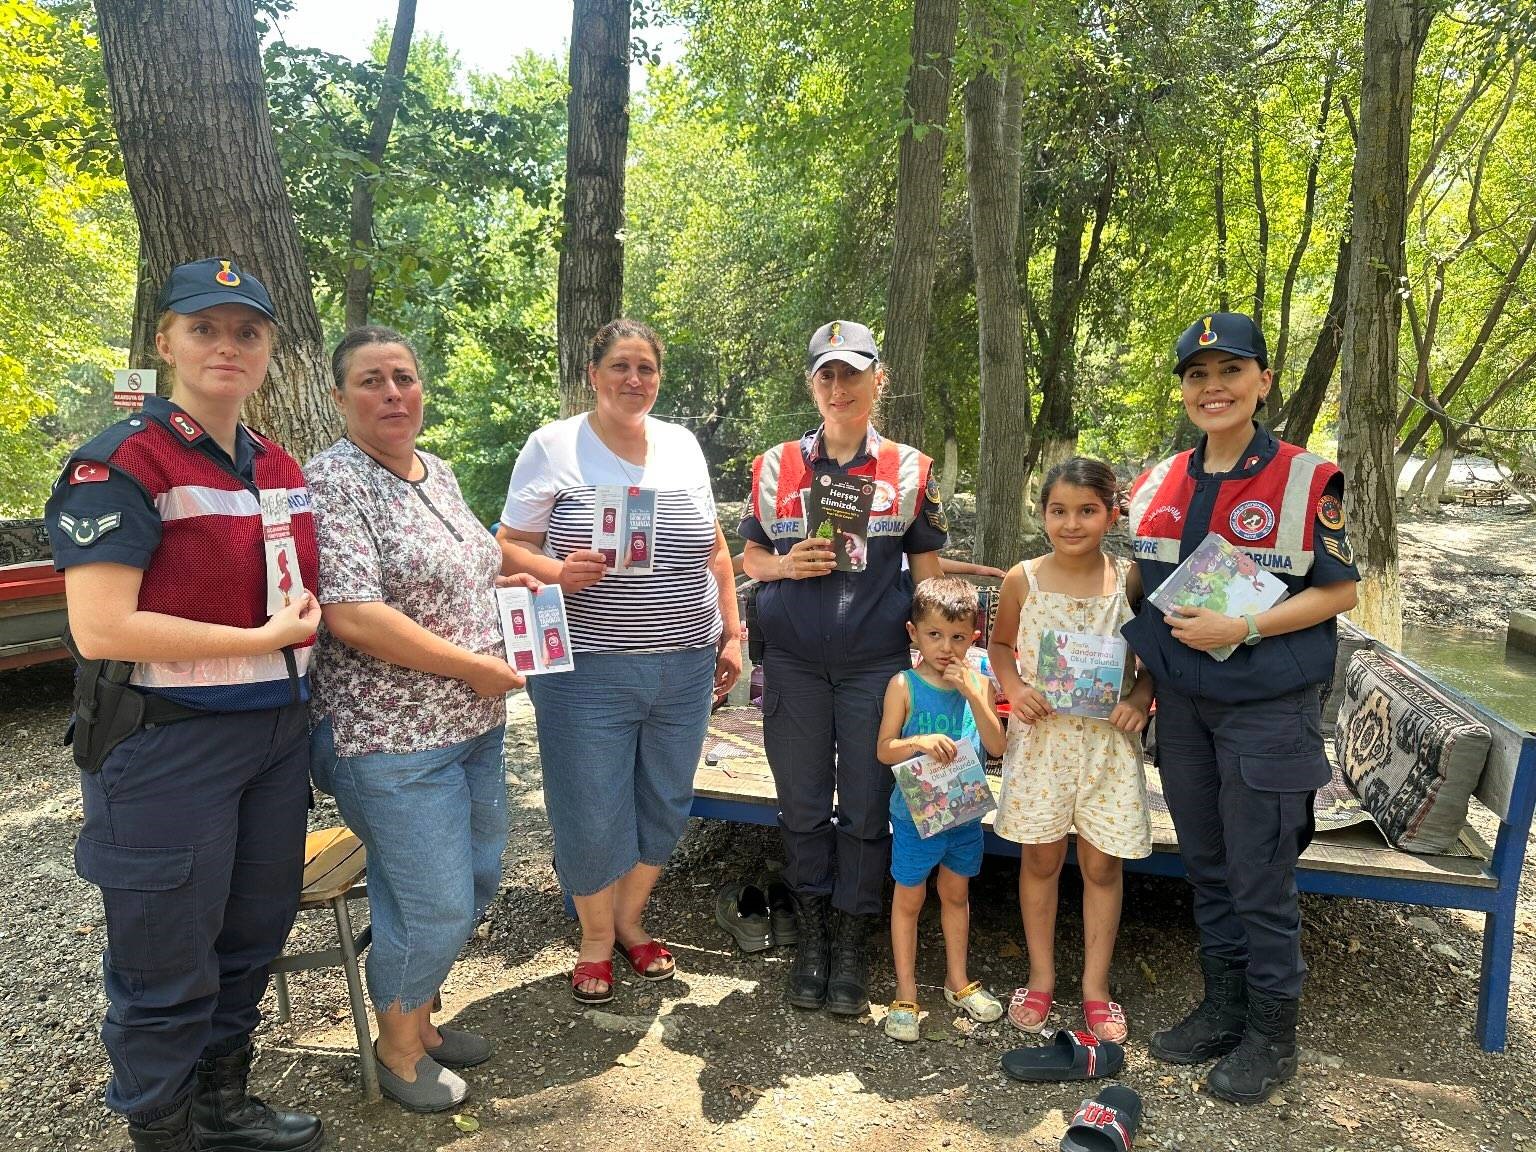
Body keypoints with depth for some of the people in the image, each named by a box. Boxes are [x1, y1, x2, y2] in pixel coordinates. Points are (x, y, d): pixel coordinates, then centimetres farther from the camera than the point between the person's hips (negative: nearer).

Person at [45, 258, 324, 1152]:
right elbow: (101, 629, -21)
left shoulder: (281, 470, 9)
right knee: (169, 964, 8)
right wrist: (265, 638, -17)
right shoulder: (121, 464, -13)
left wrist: (311, 619, 5)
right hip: (169, 742, -7)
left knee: (254, 934, 20)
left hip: (278, 733, 7)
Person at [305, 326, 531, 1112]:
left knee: (476, 883, 18)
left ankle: (420, 1014, 41)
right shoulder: (330, 482, -15)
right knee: (433, 907, 2)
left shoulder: (438, 473, 10)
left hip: (475, 724, 8)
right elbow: (352, 615, -24)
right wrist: (475, 666, -18)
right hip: (393, 737, -8)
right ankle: (399, 1050, 29)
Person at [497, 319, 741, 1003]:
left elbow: (714, 548, 15)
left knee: (665, 804, 13)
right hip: (588, 669, -4)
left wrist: (731, 633, 12)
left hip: (685, 666, 4)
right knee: (590, 814, 4)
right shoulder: (554, 446, -3)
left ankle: (630, 921, 37)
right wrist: (557, 573, -23)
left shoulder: (683, 446, 10)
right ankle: (595, 941, 29)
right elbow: (510, 546, -3)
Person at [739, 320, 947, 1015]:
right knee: (802, 807, 10)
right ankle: (812, 938, 28)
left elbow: (927, 572, 7)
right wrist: (786, 564, -10)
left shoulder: (910, 471, 3)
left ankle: (854, 945, 23)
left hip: (877, 663, -1)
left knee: (866, 809, 5)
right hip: (794, 663, 1)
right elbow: (749, 558, 11)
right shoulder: (775, 467, 5)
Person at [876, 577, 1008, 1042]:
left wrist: (972, 695, -22)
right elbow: (884, 750, -13)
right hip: (915, 812, -3)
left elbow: (998, 746, -12)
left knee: (956, 894, 21)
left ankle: (958, 981, 39)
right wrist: (920, 742, -31)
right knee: (909, 899, 10)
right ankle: (906, 993, 25)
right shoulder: (904, 685, -14)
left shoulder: (978, 684, -5)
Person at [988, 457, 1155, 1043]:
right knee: (1040, 858, 11)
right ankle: (1041, 976, 30)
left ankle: (1095, 986, 27)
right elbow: (1000, 646, 10)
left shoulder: (1130, 580, -4)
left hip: (1108, 739, 0)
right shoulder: (1023, 580, -4)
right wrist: (1014, 689, -7)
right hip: (1041, 737, 0)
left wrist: (1140, 699, -12)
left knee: (1102, 863, 9)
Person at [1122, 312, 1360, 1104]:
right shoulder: (1157, 485, 6)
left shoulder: (1306, 480, -8)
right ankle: (1223, 1007, 32)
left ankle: (1272, 1032, 23)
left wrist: (1242, 629, -19)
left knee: (1259, 879, 3)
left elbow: (1339, 591, -7)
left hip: (1267, 708, -5)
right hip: (1181, 705, 5)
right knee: (1206, 866, 15)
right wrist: (1140, 685, 6)